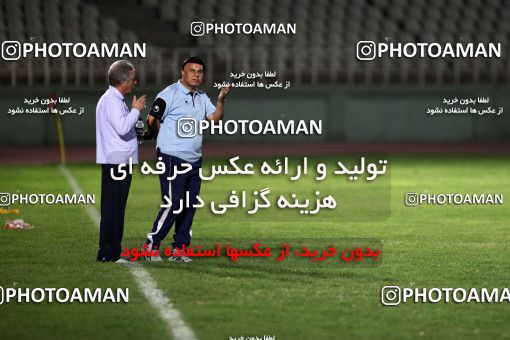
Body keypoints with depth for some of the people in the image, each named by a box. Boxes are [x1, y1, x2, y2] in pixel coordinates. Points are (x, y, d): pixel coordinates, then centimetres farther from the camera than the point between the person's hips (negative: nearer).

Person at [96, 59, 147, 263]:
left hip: (120, 162, 11)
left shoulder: (115, 99, 21)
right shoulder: (111, 101, -13)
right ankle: (108, 254, -10)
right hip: (115, 162, -11)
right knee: (112, 209, -10)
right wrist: (136, 110, -14)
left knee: (116, 209, 11)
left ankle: (112, 253, 14)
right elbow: (122, 128, -25)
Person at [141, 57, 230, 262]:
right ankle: (151, 245, -3)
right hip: (172, 159, -7)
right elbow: (152, 120, -7)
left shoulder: (202, 98, 16)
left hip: (194, 160, 7)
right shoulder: (169, 94, -7)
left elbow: (215, 119, 8)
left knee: (189, 206, 6)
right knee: (173, 204, -12)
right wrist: (167, 141, 5)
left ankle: (178, 250, 11)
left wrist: (221, 100, -8)